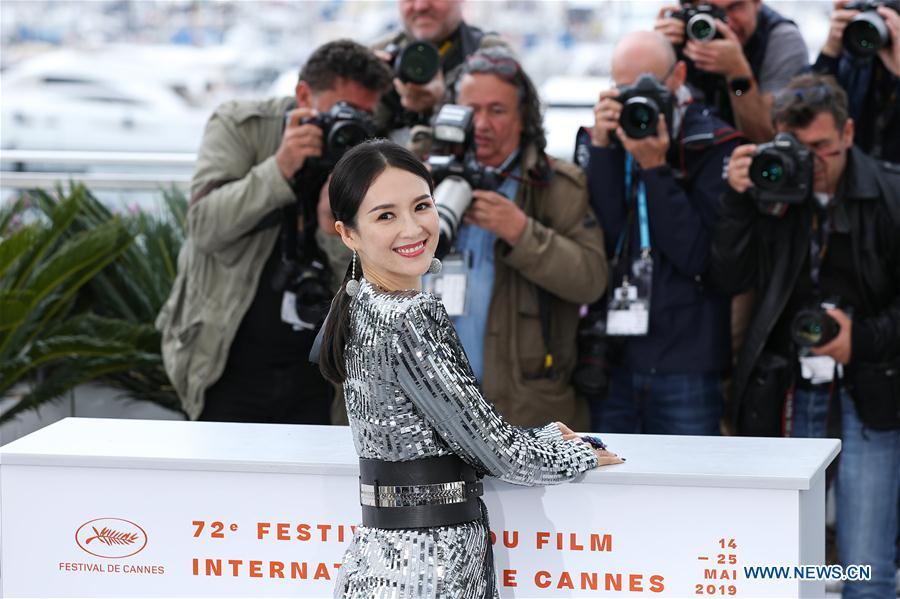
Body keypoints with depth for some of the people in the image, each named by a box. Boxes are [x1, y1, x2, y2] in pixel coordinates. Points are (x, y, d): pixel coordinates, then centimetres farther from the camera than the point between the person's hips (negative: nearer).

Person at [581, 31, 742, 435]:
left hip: (686, 363, -3)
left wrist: (655, 167, -16)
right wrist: (602, 149, -12)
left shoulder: (714, 147, -3)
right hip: (610, 355, 3)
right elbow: (598, 241, -6)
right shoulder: (601, 140, 8)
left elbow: (699, 253, -12)